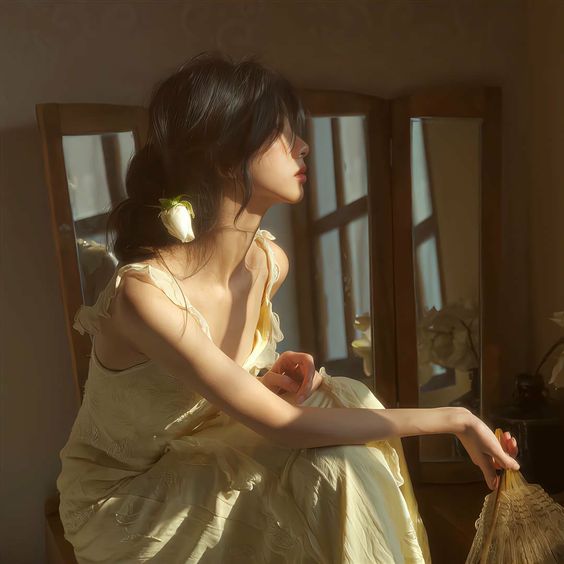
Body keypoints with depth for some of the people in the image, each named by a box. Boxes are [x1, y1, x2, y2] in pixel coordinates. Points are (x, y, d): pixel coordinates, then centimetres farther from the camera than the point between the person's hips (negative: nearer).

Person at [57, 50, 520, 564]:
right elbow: (281, 425, -31)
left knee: (346, 400, -13)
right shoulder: (143, 292, -32)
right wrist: (451, 419, -26)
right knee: (330, 469, -23)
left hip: (194, 454, 7)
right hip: (121, 497, -6)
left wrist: (265, 380, -13)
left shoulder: (269, 262, -8)